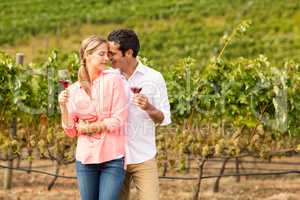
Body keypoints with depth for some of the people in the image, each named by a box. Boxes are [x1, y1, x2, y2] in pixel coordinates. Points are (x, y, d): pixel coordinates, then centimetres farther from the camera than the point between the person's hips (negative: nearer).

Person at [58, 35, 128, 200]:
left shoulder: (113, 80, -2)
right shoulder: (74, 89, 6)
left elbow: (118, 121, -7)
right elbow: (71, 131, 6)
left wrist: (87, 127, -4)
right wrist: (63, 106, -9)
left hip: (112, 159, -3)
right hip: (85, 159, 3)